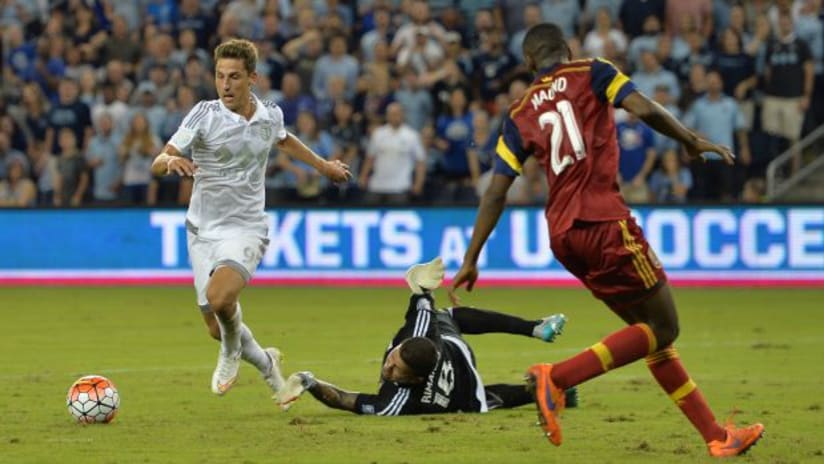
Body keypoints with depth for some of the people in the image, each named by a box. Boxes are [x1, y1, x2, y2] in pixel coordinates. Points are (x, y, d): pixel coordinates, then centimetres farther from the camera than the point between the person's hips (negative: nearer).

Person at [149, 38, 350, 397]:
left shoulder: (271, 115, -1)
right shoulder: (205, 114, -10)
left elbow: (284, 140, 26)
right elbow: (157, 164, -18)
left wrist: (324, 166, 38)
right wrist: (170, 161, -42)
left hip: (245, 229, -1)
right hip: (203, 230, 1)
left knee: (220, 297, -30)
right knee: (217, 329, 4)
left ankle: (232, 352, 2)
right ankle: (266, 364, 35)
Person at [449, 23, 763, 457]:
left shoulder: (519, 115, 15)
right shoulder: (591, 74, 4)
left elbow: (496, 193, 10)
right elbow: (645, 110, -11)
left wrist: (471, 258, 12)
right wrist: (693, 141, 5)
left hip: (562, 236, 6)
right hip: (604, 222, -6)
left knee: (649, 329, 14)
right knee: (663, 328, 1)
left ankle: (716, 436, 14)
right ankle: (557, 377, -14)